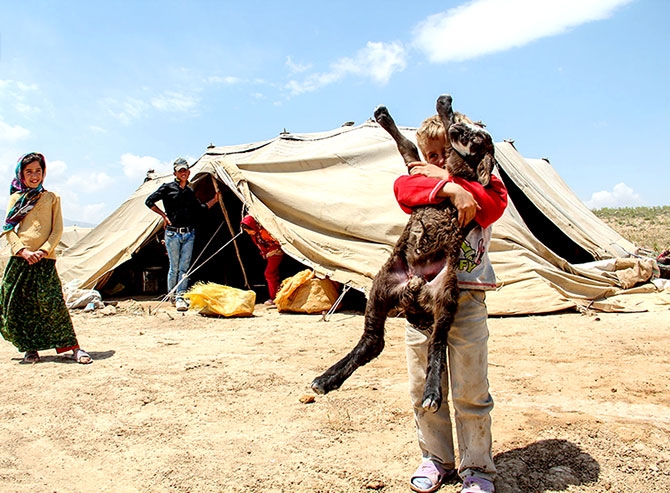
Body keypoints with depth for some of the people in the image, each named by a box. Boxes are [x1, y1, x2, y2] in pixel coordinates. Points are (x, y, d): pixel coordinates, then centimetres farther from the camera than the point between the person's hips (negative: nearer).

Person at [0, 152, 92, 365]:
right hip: (20, 259, 3)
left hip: (45, 260, -2)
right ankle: (30, 349, 15)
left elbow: (57, 230, 3)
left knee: (52, 304, -9)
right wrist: (23, 251, -11)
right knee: (18, 306, 2)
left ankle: (74, 348, -6)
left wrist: (43, 251, -11)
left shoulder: (52, 198, 9)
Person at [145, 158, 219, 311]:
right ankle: (171, 296, 17)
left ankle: (180, 297, 3)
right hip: (172, 233, -4)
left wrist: (215, 200, 15)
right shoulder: (168, 187, 0)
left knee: (184, 267, 0)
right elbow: (149, 201, 2)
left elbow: (199, 209, 23)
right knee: (174, 267, 1)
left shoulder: (190, 191, 14)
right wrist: (164, 215, -2)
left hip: (189, 234, 4)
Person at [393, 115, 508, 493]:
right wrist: (449, 189, -26)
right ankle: (436, 458, 28)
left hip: (466, 296, -2)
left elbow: (494, 204, -14)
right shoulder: (423, 181, 12)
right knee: (423, 387, 10)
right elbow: (403, 189, -12)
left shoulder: (485, 183, 10)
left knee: (470, 390, 3)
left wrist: (447, 177, -12)